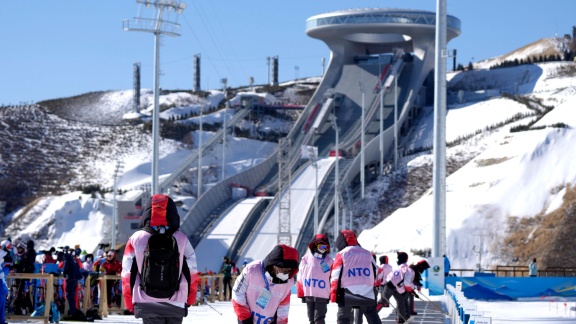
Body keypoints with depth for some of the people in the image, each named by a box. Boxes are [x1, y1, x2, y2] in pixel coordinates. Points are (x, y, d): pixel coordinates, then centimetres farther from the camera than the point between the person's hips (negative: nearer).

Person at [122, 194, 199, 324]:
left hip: (147, 305, -1)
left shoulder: (136, 239, -4)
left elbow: (127, 274, 1)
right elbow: (192, 272, 5)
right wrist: (189, 299, 20)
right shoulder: (181, 239, -2)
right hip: (176, 306, 1)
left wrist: (130, 304, 12)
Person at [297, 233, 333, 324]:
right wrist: (301, 293, 3)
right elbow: (300, 277, 4)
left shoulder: (329, 261, -1)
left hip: (322, 296, -2)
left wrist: (331, 295, 2)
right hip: (308, 294, 2)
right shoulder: (306, 259, 1)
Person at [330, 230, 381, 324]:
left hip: (347, 295, -3)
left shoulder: (341, 254, 0)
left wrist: (333, 295, 0)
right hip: (367, 294, 3)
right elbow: (376, 273, 18)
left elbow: (335, 276, -4)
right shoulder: (367, 254, 13)